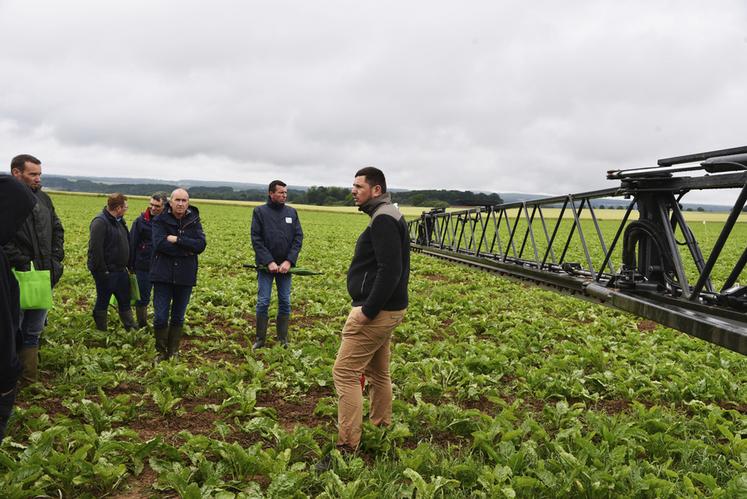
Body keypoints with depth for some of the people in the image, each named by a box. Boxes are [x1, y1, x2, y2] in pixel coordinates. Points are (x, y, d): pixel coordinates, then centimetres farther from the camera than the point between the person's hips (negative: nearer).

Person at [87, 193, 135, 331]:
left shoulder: (119, 221, 10)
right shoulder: (100, 222, -19)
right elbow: (95, 248, -24)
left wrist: (129, 265, 12)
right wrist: (101, 270, -22)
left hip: (121, 271, 9)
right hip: (106, 273, -9)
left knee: (125, 301, 16)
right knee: (102, 303, 7)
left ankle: (132, 329, 26)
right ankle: (101, 331, 20)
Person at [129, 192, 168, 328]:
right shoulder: (141, 221, -3)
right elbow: (132, 244, 0)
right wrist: (130, 265, -2)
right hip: (144, 267, -1)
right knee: (142, 298, 8)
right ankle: (142, 325, 22)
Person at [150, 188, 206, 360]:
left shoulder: (194, 221, 2)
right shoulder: (160, 220, -3)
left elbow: (201, 245, -11)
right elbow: (160, 244, -18)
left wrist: (177, 239, -18)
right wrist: (186, 250, -15)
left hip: (185, 277, 2)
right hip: (163, 275, -2)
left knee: (178, 317, 12)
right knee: (160, 317, 0)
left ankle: (173, 351, 24)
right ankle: (161, 351, 17)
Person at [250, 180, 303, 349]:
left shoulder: (291, 212, 6)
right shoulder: (260, 211, -1)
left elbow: (298, 238, 1)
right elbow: (256, 239, -7)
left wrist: (289, 261, -11)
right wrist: (269, 262, -16)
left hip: (285, 265, 3)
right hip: (266, 265, -2)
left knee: (285, 303, 7)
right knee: (263, 303, -1)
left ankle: (283, 339, 17)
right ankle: (260, 339, 11)